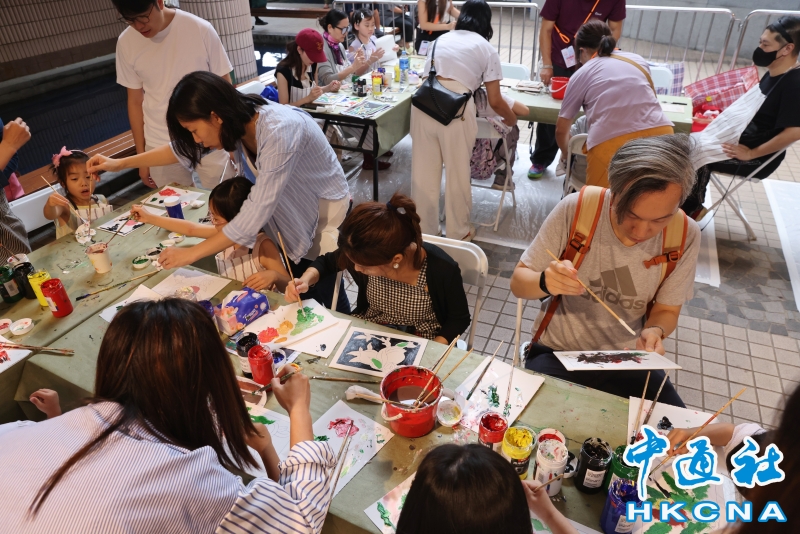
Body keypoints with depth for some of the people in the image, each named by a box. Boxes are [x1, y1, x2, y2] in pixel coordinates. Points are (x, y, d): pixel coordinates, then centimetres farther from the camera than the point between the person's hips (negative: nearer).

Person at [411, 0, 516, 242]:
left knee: (423, 173, 14)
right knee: (457, 174, 12)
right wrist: (511, 118, 32)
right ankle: (458, 232, 28)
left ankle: (424, 230, 28)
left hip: (423, 103, 4)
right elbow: (495, 102, 12)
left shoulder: (441, 39, 27)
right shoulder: (487, 49, 15)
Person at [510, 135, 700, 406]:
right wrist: (545, 283, -34)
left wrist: (655, 331, -21)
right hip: (558, 354, -2)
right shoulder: (575, 209, -19)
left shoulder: (685, 236, -11)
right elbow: (518, 283, -11)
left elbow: (666, 310, 3)